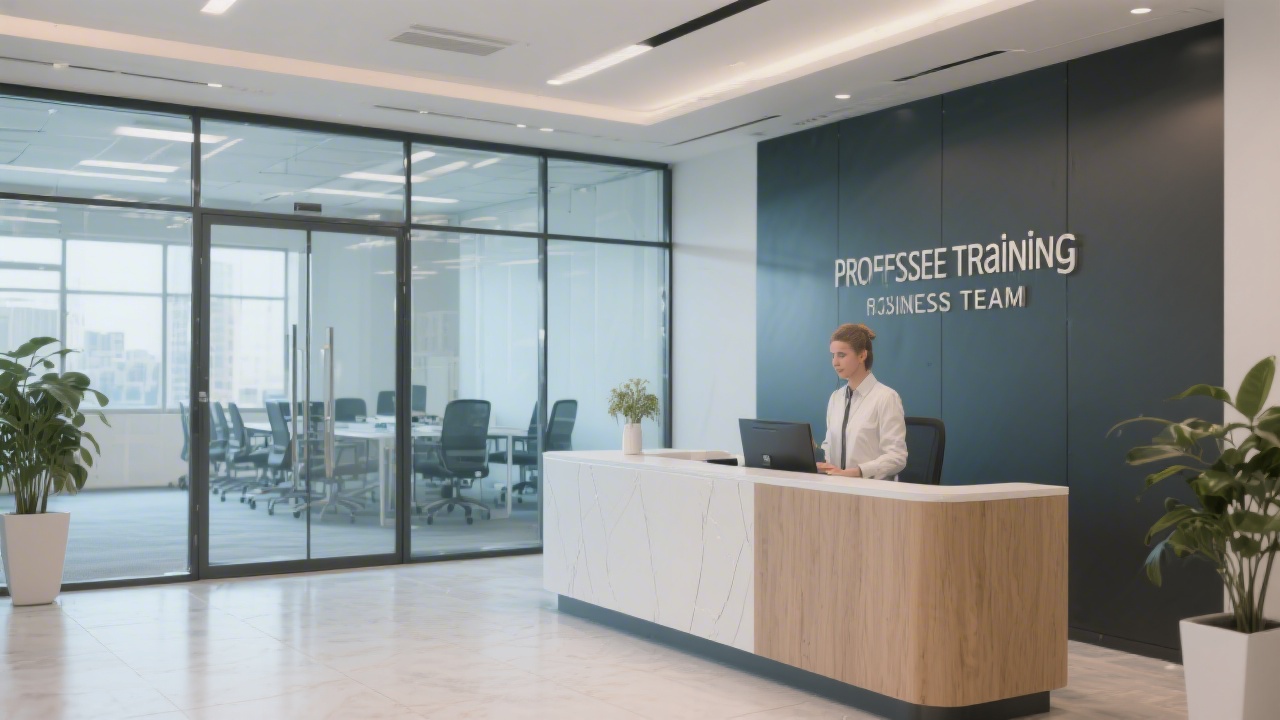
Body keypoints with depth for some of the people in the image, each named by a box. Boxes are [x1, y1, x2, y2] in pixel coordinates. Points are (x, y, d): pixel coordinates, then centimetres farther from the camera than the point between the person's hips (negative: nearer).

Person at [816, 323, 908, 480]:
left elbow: (896, 457, -11)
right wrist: (819, 462, -3)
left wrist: (853, 472, -22)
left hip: (875, 487, -4)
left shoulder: (886, 397, -6)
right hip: (840, 484, 5)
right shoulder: (835, 397, 13)